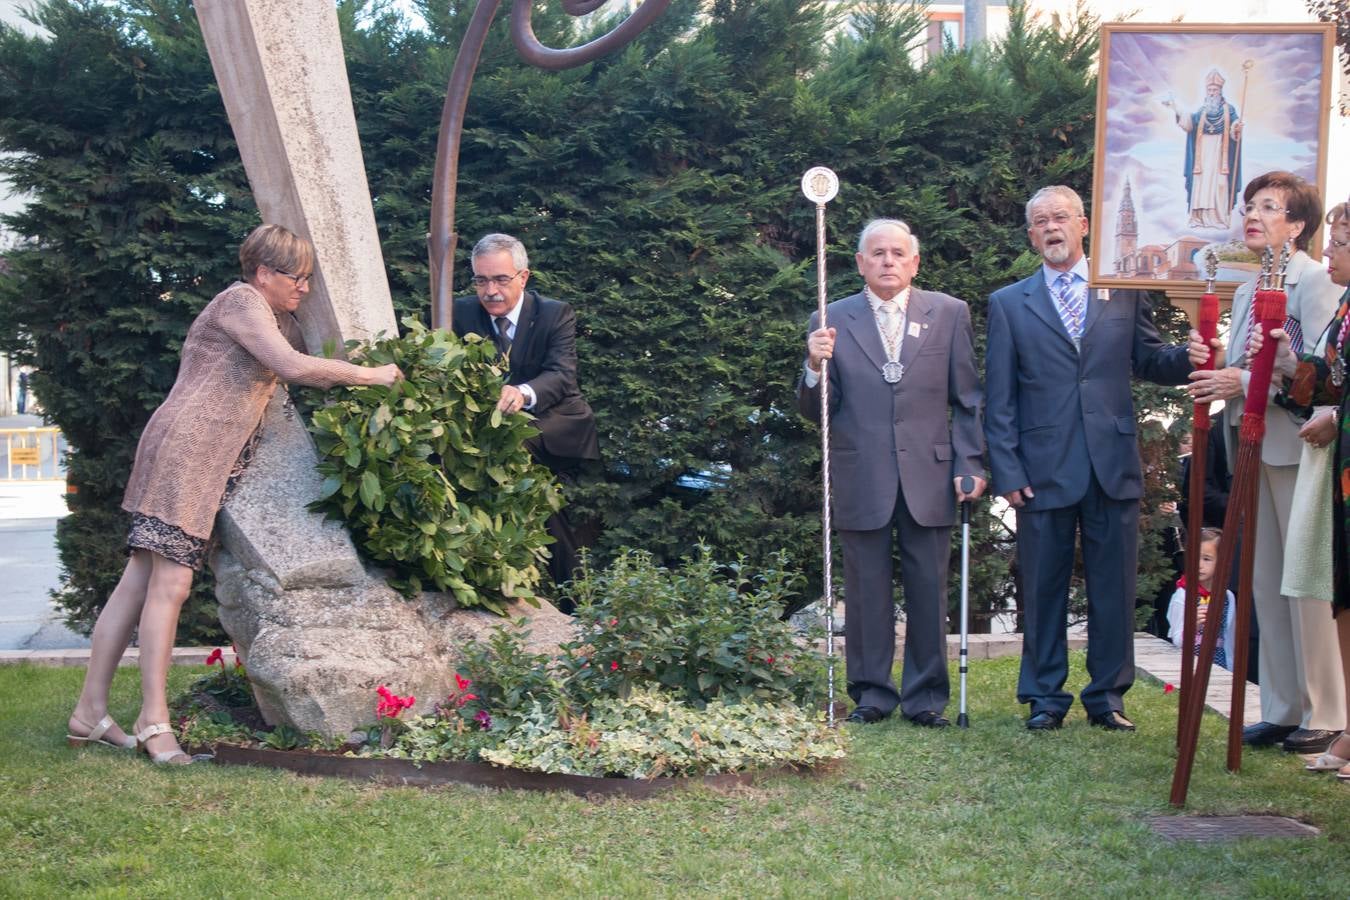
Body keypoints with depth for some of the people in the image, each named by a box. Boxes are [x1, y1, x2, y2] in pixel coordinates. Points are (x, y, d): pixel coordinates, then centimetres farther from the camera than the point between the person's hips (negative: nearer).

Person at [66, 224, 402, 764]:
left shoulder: (279, 321, 25)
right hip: (188, 444, -9)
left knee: (141, 582, 6)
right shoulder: (240, 301, -6)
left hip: (215, 460, 9)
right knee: (169, 583, -10)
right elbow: (295, 368, -16)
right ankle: (154, 719, -10)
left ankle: (90, 713, 6)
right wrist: (371, 375, -8)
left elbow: (304, 375, 15)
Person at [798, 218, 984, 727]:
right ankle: (871, 694, 18)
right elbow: (815, 412, 4)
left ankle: (926, 697, 17)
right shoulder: (832, 321, 5)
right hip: (861, 483, 0)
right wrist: (816, 367, -15)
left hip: (930, 477, 0)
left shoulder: (949, 314, 7)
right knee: (866, 593, 6)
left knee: (929, 591, 6)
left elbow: (968, 399, 7)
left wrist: (970, 465, -1)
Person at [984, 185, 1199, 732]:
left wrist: (1191, 356, -11)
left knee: (1114, 588, 6)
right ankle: (1045, 697, 19)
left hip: (1114, 465, 1)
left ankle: (1107, 696, 19)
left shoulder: (1125, 293, 11)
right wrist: (1007, 472, -4)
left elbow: (1150, 363, 11)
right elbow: (999, 400, 4)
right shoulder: (1009, 304, 7)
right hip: (1045, 472, -1)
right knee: (1043, 589, 6)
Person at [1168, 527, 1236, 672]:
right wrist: (1193, 626, -29)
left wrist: (1230, 670, 15)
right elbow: (1177, 641, -12)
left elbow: (1230, 641, 14)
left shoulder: (1227, 597, 4)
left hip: (1219, 666, 3)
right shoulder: (1183, 595, -8)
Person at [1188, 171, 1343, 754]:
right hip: (1251, 446, 8)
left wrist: (1246, 382, -20)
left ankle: (1323, 715, 5)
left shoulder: (1313, 281, -8)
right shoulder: (1246, 292, 18)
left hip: (1295, 446, -8)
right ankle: (1281, 709, 18)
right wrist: (1216, 376, 1)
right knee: (1265, 582, 10)